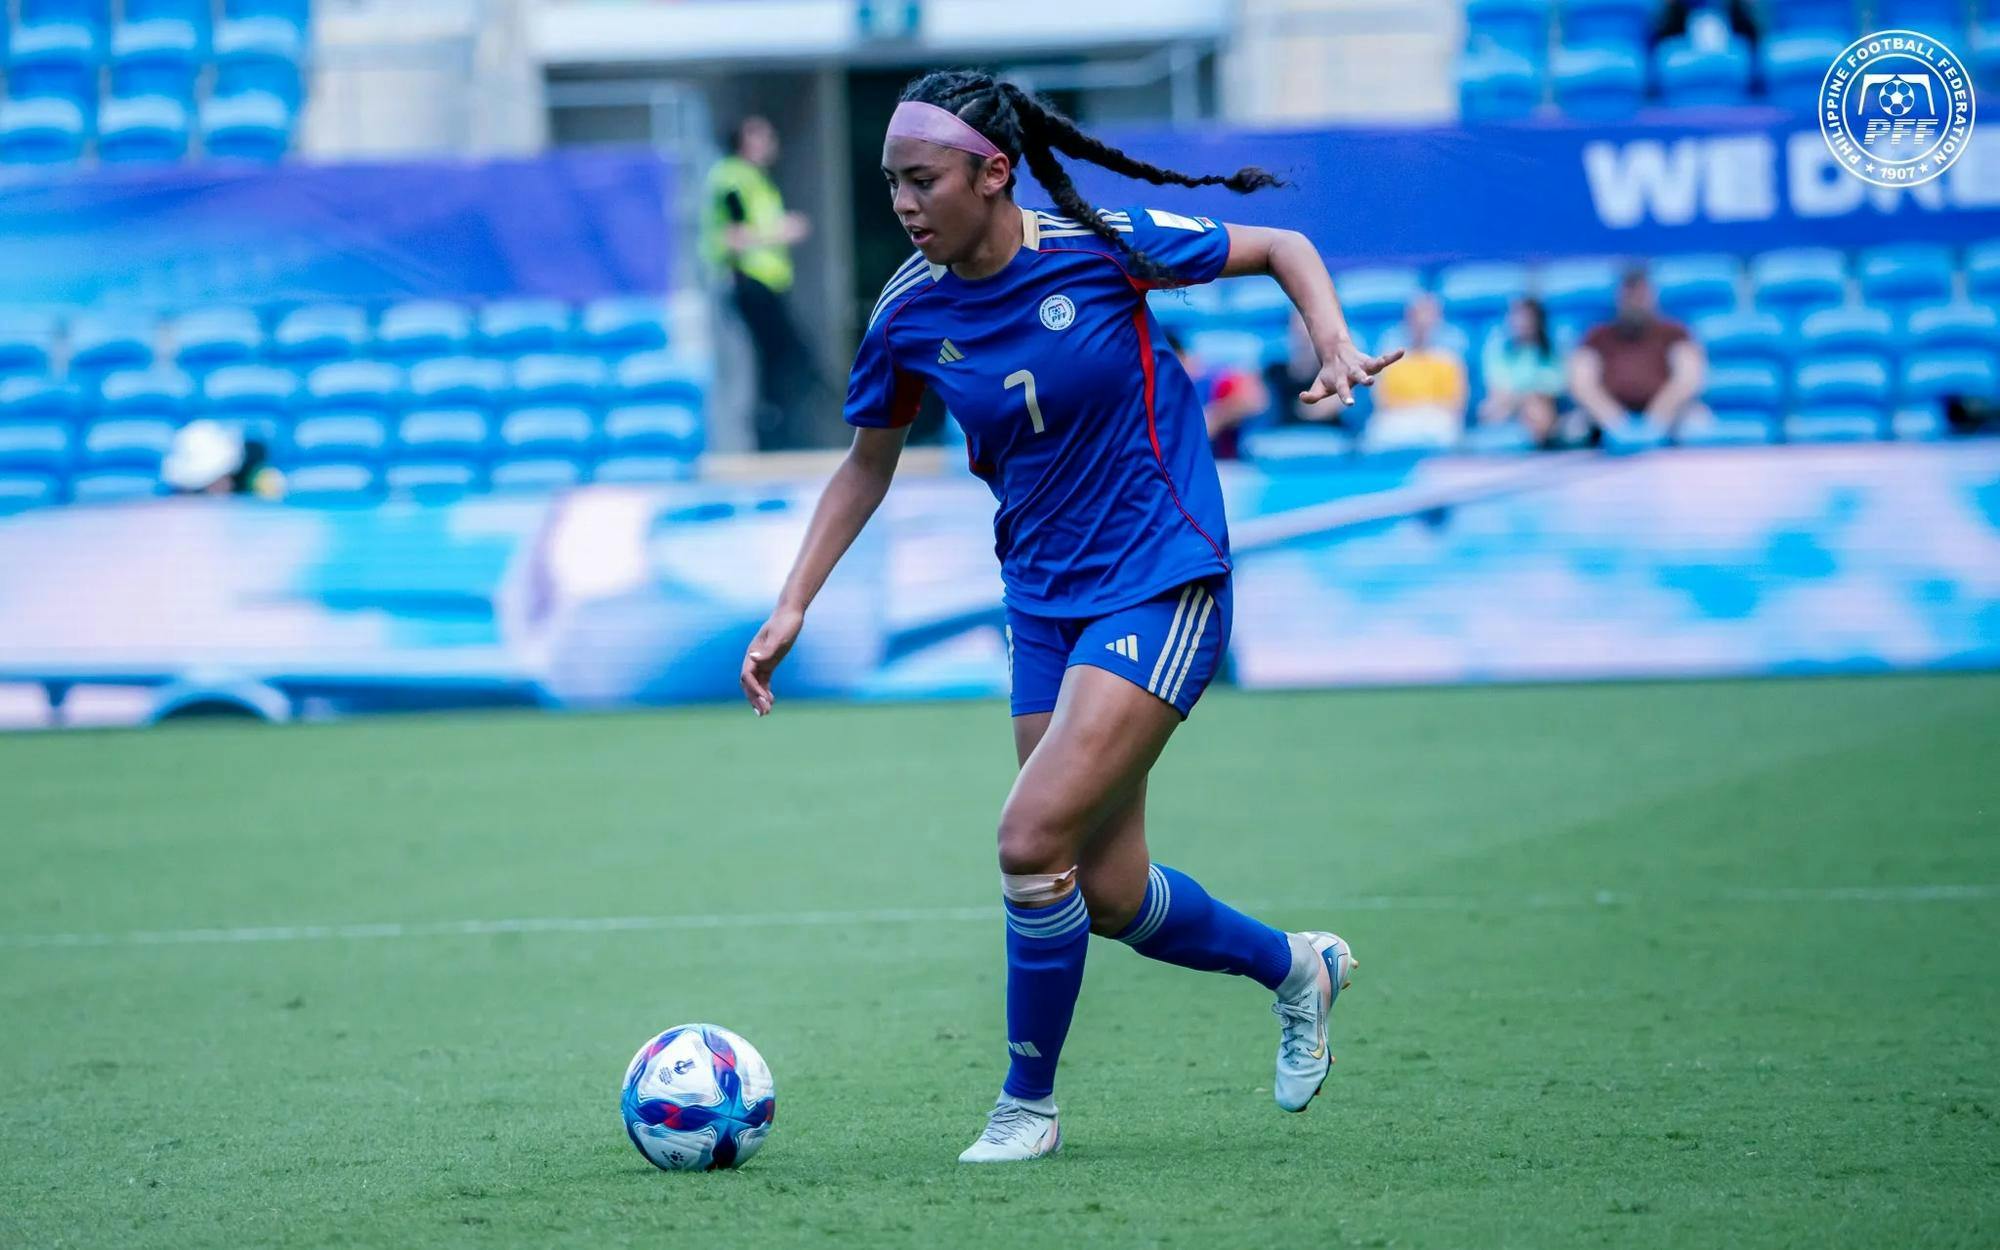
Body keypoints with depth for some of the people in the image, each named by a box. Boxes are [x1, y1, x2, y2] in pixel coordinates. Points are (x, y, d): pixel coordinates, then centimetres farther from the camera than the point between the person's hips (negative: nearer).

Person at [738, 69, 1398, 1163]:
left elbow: (1281, 248, 0)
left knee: (1033, 838, -18)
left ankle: (1028, 1105, 1)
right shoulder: (909, 315, -3)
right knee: (1109, 897, 7)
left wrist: (1337, 347, -18)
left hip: (1162, 583, -5)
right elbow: (867, 464, 13)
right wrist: (791, 609, 5)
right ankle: (1293, 966, 36)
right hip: (1044, 605, 5)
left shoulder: (1097, 248, -15)